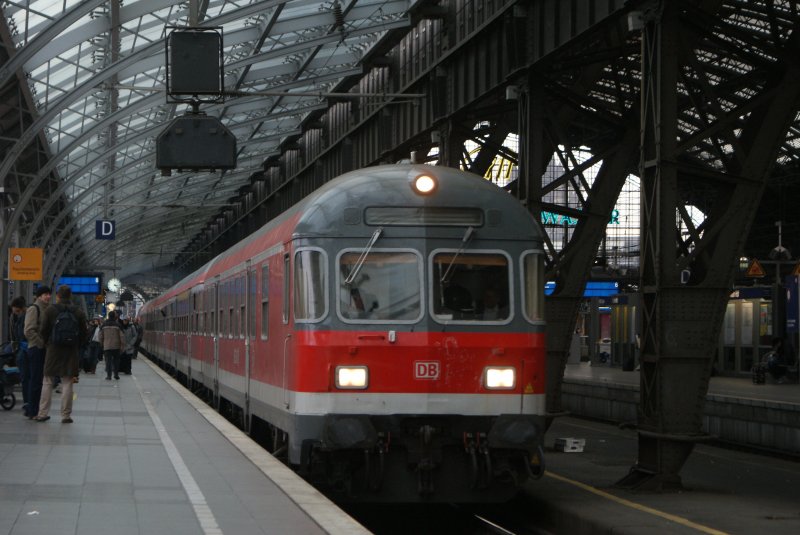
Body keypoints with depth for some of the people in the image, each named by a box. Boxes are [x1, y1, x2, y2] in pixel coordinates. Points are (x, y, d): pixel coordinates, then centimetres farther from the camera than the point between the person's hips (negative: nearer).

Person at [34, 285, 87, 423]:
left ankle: (43, 413, 8)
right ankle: (66, 415, 3)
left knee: (47, 383, 9)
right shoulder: (79, 313, -2)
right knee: (67, 383, 3)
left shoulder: (50, 310, -5)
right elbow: (83, 334, 1)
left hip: (52, 350, 0)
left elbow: (43, 331, -3)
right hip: (71, 352, 1)